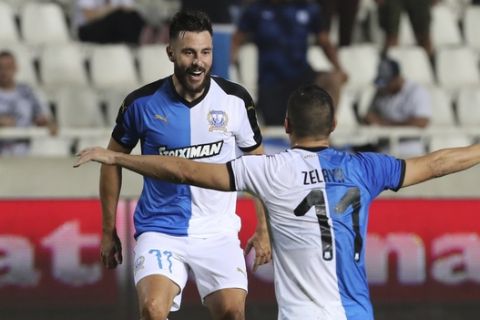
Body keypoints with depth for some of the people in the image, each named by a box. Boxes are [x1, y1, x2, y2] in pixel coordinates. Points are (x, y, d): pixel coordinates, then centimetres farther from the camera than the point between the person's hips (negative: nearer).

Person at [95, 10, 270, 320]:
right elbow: (113, 160, 7)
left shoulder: (236, 100, -5)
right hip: (161, 230, -1)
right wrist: (109, 231, 8)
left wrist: (263, 230, 6)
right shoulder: (142, 103, -8)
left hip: (218, 233, 2)